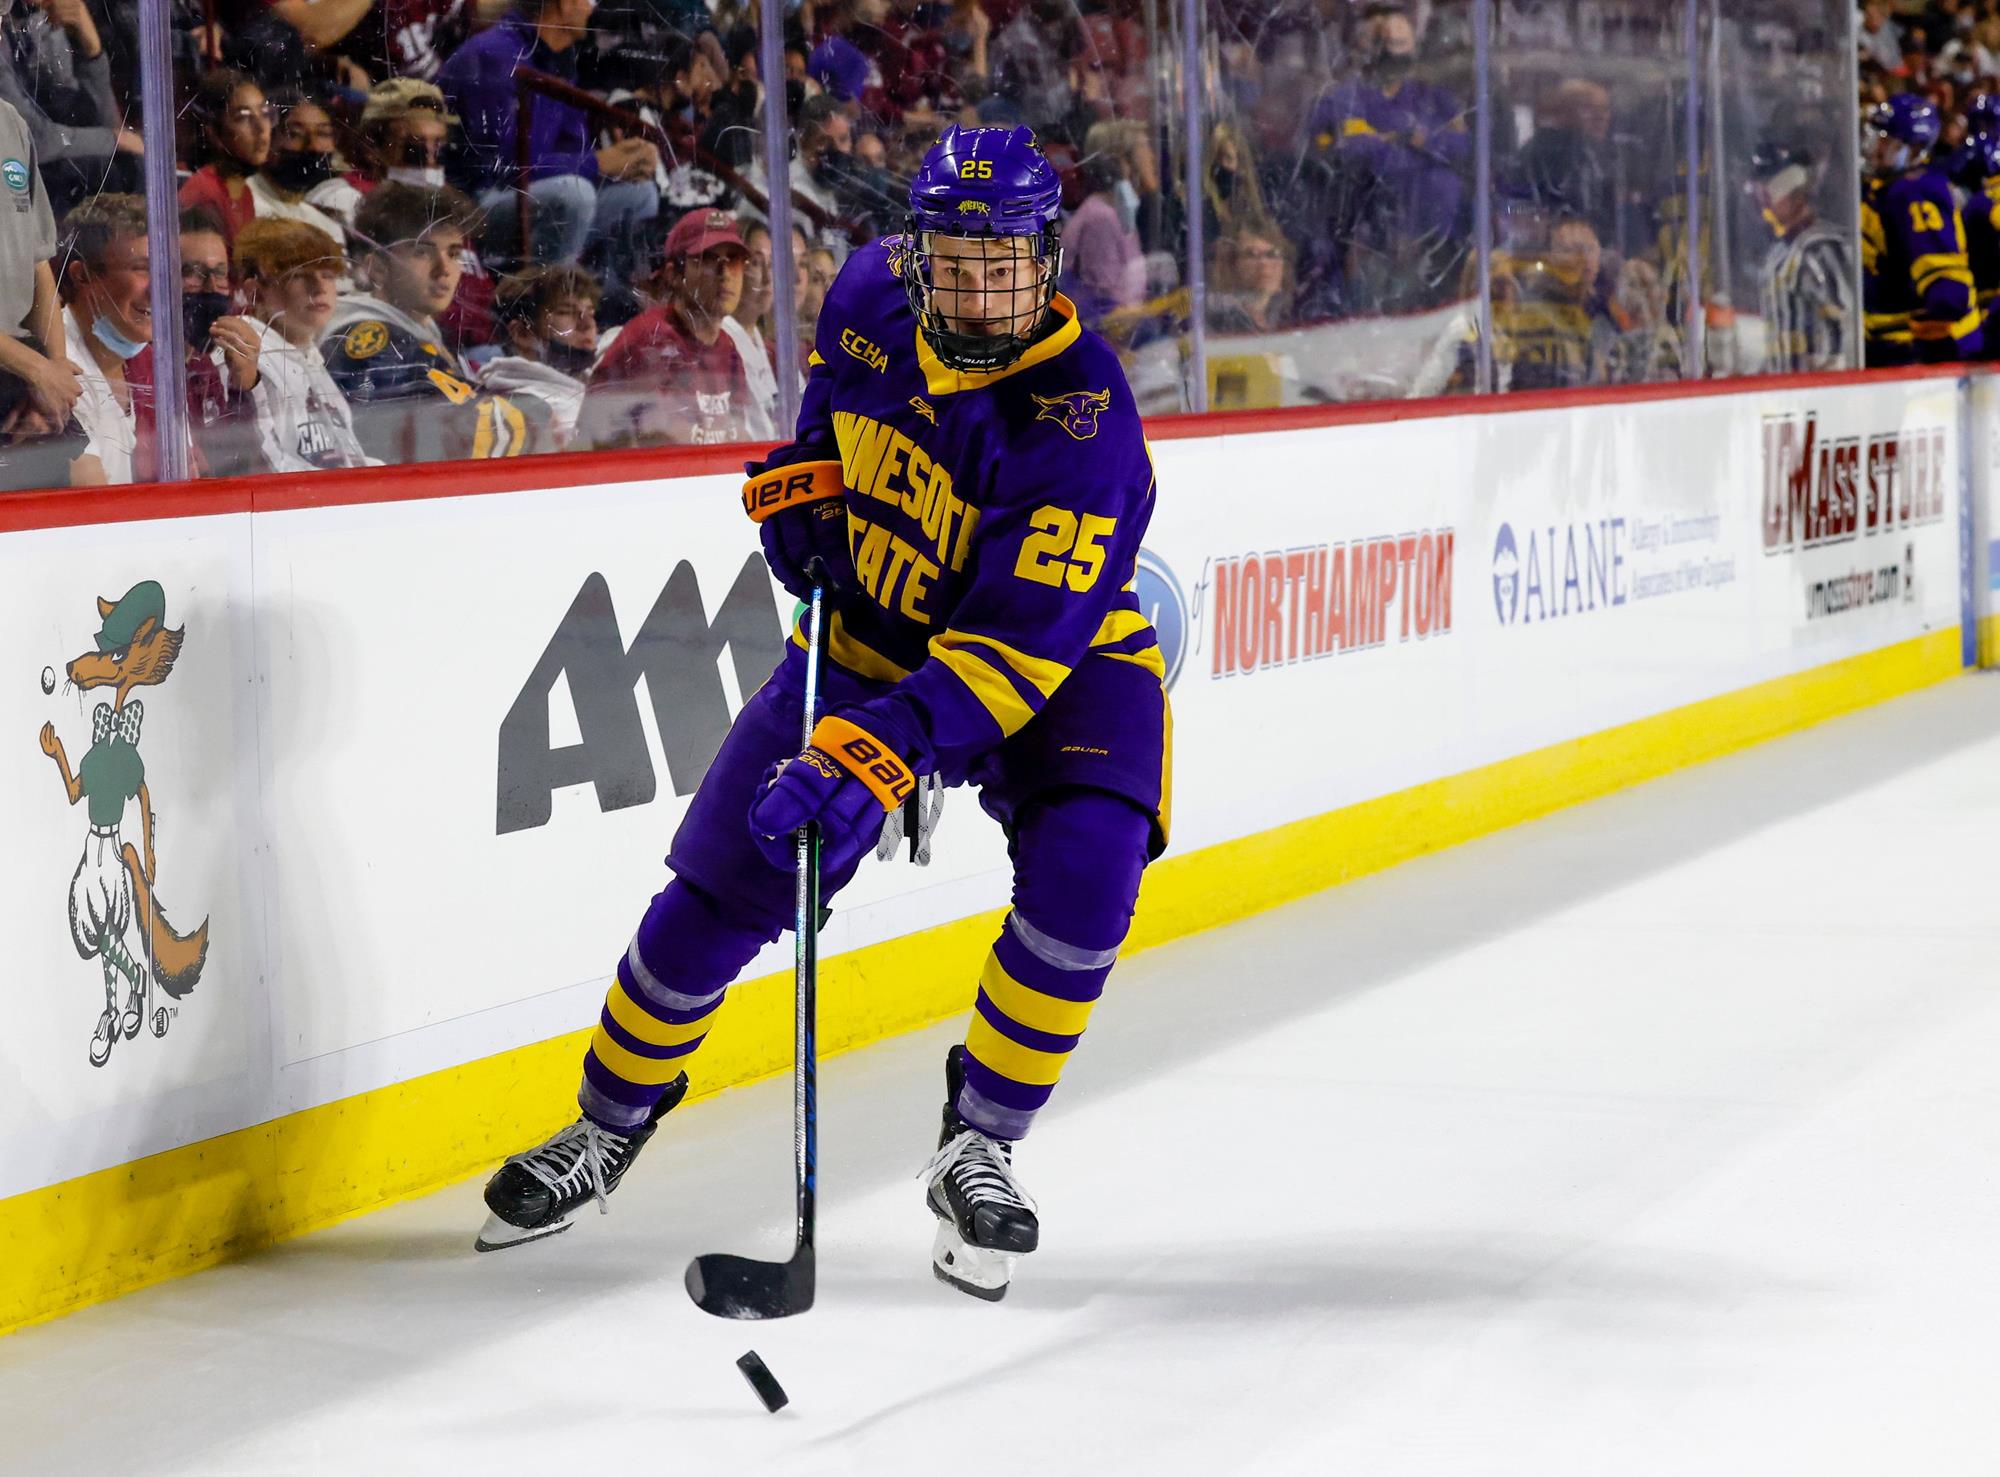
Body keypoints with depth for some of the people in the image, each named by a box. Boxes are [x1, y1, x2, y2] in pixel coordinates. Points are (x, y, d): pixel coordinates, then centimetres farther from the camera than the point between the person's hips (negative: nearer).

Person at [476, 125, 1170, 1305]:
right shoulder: (875, 293, -14)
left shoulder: (1082, 421, -31)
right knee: (726, 878, -3)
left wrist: (873, 761, -47)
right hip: (870, 635, 4)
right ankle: (612, 1122, 20)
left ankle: (980, 1145, -9)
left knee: (1084, 870, -29)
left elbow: (1018, 643, -38)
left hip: (1057, 665, -4)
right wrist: (806, 480, -2)